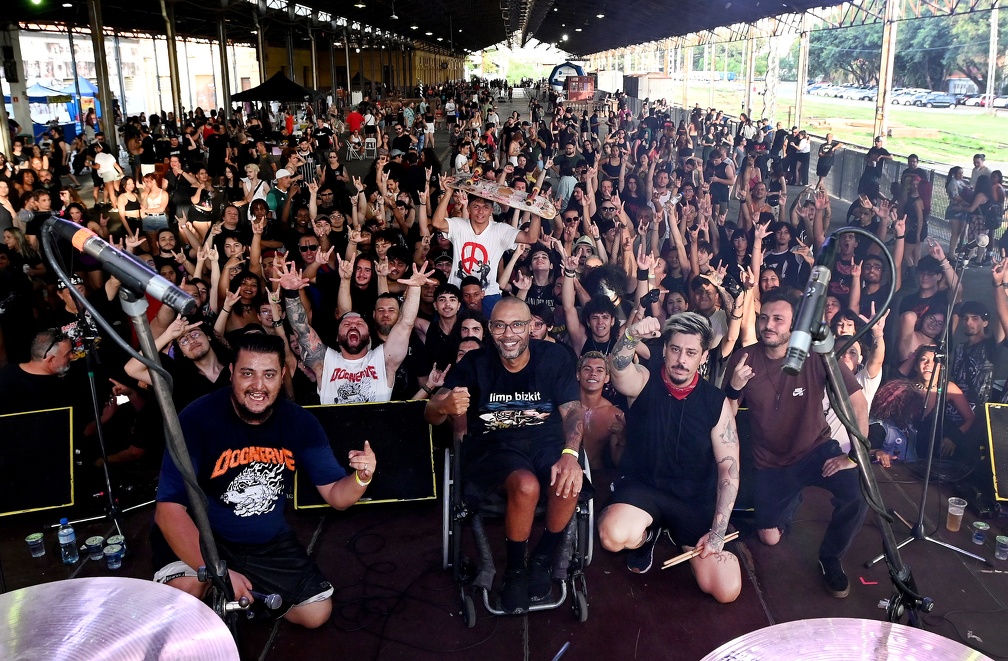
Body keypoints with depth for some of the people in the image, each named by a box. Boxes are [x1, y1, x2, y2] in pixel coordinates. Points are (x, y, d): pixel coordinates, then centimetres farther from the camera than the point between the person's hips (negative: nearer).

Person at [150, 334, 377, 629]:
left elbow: (336, 495, -8)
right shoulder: (197, 419, -24)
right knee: (185, 589, -33)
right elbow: (168, 510, -27)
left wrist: (362, 478, -32)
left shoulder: (300, 422, -11)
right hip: (199, 538, -4)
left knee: (317, 613, 0)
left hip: (269, 542, 4)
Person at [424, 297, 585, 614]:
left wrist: (570, 454, -27)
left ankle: (542, 561, -2)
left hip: (545, 439, 2)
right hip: (493, 444, -1)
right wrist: (445, 406, -35)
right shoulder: (475, 363, -3)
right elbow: (430, 415, -8)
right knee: (526, 485, -34)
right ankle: (514, 570, -6)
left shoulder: (554, 356, -1)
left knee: (569, 483, -32)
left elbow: (572, 409, -6)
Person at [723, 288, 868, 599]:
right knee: (770, 538, 6)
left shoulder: (816, 355, -20)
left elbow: (858, 403, -16)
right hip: (771, 462, 2)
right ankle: (793, 498, 40)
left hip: (816, 450, -1)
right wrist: (735, 387, -30)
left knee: (858, 495, -28)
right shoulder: (743, 359, -14)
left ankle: (830, 557, 1)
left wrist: (854, 456, -20)